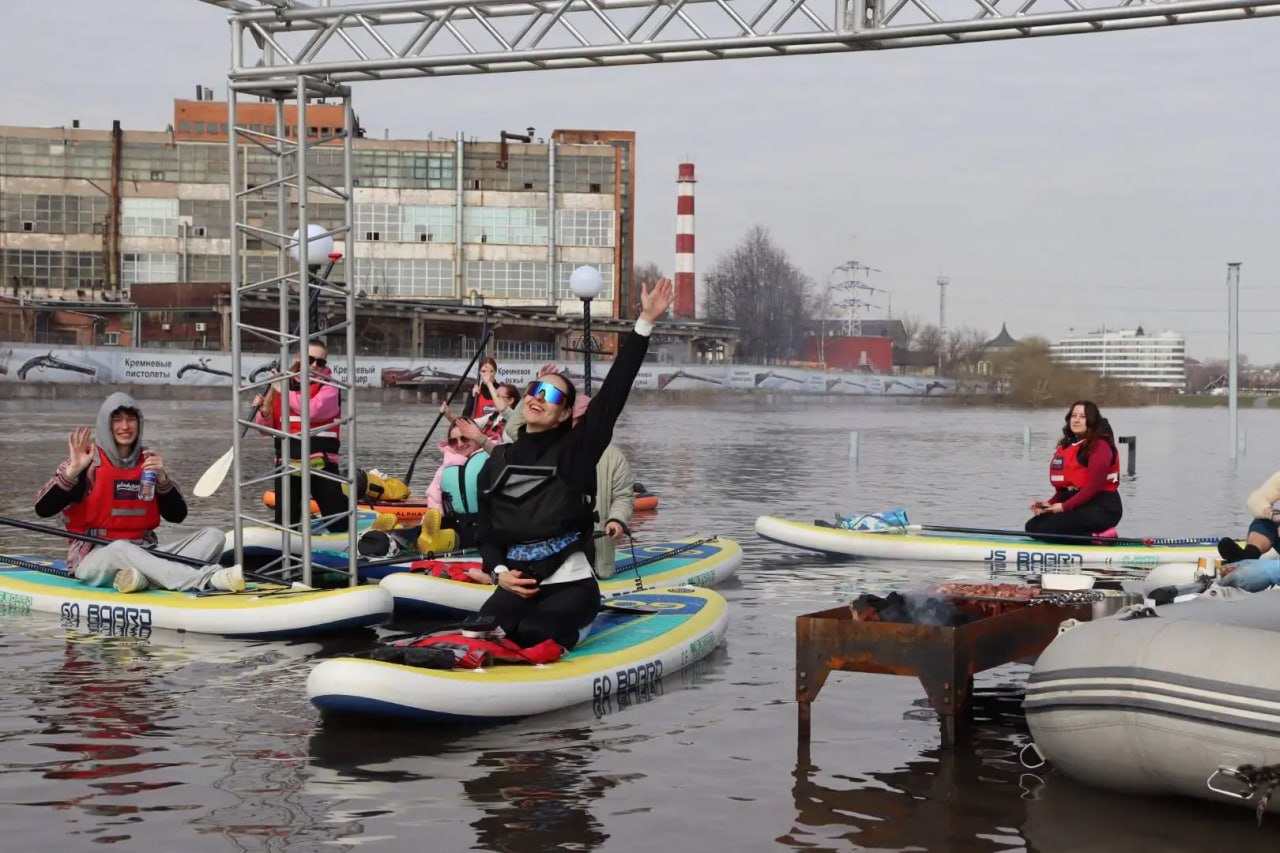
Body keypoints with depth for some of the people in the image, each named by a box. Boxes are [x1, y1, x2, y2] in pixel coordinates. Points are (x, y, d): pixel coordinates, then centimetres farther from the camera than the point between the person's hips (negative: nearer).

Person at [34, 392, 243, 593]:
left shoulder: (149, 462, 12)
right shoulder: (89, 462, -2)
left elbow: (177, 516, 7)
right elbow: (43, 509, -10)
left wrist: (161, 477, -7)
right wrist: (74, 470, -20)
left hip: (144, 555, 5)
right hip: (95, 560, -5)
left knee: (213, 536, -13)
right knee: (121, 549, -40)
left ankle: (145, 578, -40)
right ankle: (208, 579, -56)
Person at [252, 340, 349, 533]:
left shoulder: (328, 387, -1)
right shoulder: (280, 384, 11)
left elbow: (313, 410, -21)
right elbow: (267, 429, 14)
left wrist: (284, 391, -13)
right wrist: (264, 413, -8)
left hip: (322, 464, -3)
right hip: (287, 464, 3)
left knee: (340, 526, -3)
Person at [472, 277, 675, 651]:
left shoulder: (575, 450, 1)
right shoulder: (497, 463, 13)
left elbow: (613, 392, -8)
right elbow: (487, 531, 18)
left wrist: (645, 323, -14)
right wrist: (498, 571, -4)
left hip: (572, 584, -3)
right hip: (518, 585, 3)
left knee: (531, 635, -28)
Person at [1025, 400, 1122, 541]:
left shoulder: (1100, 445, -11)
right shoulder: (1066, 446, 16)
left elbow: (1094, 486, -19)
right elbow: (1064, 487, 15)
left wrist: (1065, 506, -20)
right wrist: (1049, 504, -4)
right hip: (1078, 506, 9)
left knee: (1044, 529, -20)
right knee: (1032, 526, -4)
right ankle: (1092, 534, -3)